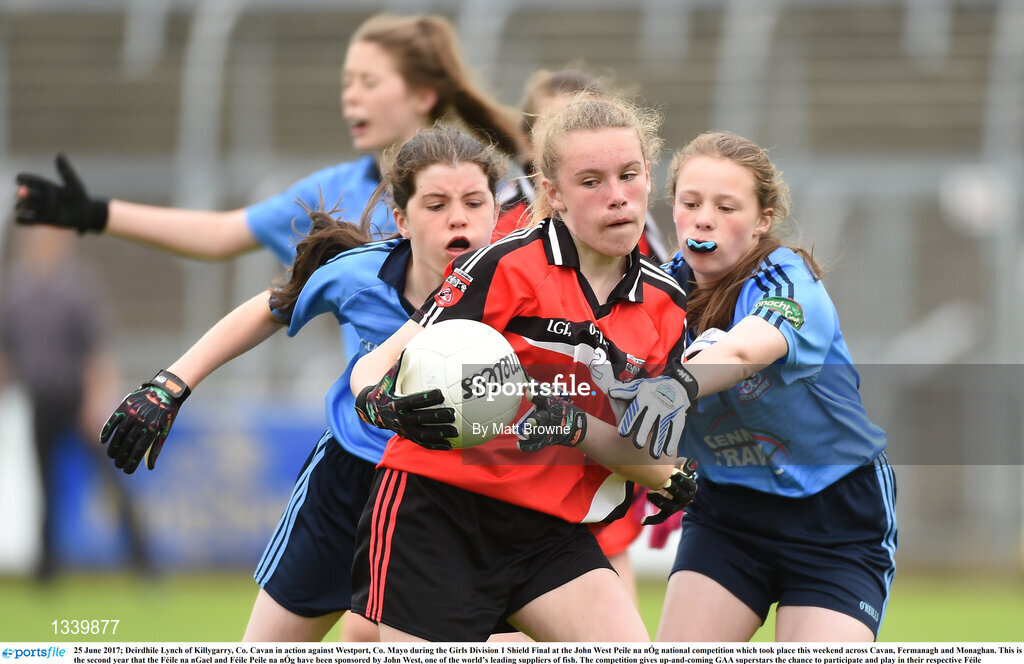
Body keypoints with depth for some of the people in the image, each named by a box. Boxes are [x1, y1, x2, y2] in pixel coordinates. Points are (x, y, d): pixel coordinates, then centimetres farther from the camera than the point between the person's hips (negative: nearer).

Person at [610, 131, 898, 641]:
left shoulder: (788, 281, -22)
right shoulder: (668, 289, -5)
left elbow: (747, 349, -44)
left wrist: (679, 384, -66)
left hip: (837, 522, -4)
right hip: (727, 512, 4)